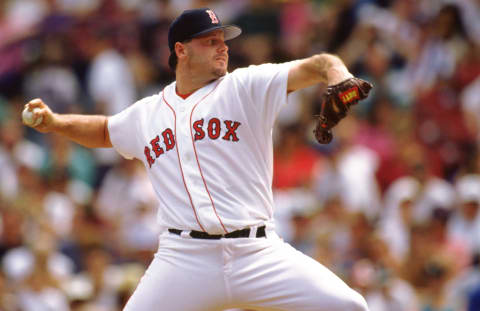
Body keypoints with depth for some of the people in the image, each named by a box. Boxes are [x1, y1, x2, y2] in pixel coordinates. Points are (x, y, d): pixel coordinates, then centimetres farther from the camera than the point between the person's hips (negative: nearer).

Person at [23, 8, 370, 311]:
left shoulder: (246, 87, 6)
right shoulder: (146, 114, 16)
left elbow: (319, 66, -6)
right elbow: (104, 131, 36)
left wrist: (341, 83, -28)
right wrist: (55, 122, 19)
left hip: (257, 254, -1)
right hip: (183, 261, 1)